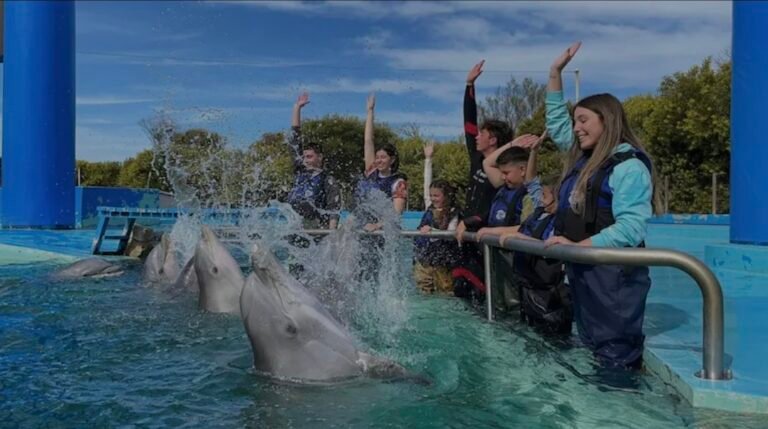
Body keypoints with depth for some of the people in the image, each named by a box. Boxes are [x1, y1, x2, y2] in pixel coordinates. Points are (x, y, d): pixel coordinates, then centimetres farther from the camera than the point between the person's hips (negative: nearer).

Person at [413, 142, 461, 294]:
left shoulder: (453, 214, -6)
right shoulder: (429, 207, 7)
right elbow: (427, 183, 8)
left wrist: (432, 230, -29)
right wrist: (428, 159, 8)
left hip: (442, 262, -5)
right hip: (422, 258, 5)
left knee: (446, 293, 1)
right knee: (424, 292, 9)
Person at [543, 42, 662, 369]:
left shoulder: (629, 165, -13)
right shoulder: (585, 158, 13)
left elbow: (631, 229, -23)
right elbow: (556, 122, 25)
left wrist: (577, 245, -24)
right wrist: (555, 73, 21)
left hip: (615, 278, -9)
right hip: (583, 274, 9)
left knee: (616, 360, -5)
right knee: (590, 352, 16)